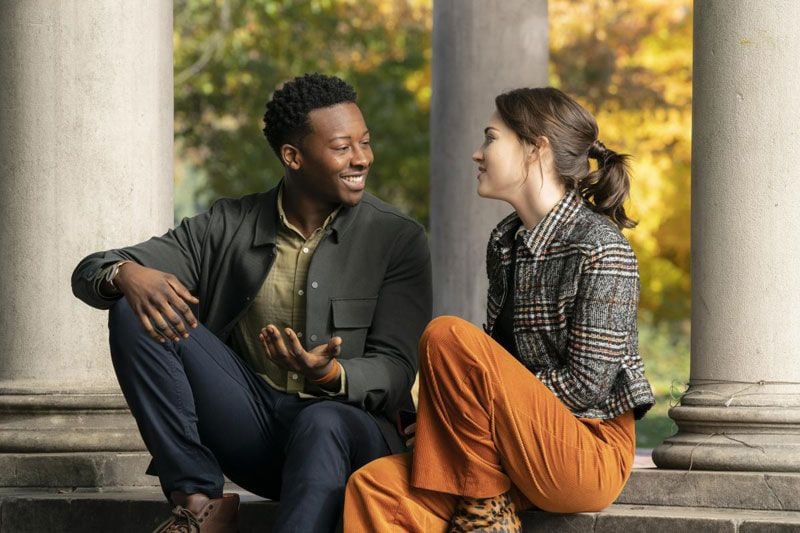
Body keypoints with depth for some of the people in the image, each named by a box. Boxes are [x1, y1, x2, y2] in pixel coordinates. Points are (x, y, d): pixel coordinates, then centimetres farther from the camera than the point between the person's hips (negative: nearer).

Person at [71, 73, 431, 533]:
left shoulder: (399, 240, -1)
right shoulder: (229, 227, 6)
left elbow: (395, 374, -6)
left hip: (351, 429, -3)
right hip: (250, 421, 4)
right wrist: (127, 275, -24)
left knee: (322, 424, -40)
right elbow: (91, 272, 2)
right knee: (136, 310, -13)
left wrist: (329, 375, -30)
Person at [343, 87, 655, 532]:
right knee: (375, 486, -19)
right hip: (524, 451, 7)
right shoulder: (506, 242, 13)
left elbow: (586, 384, -17)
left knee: (447, 335, -24)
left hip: (591, 456, -7)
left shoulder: (599, 248, -12)